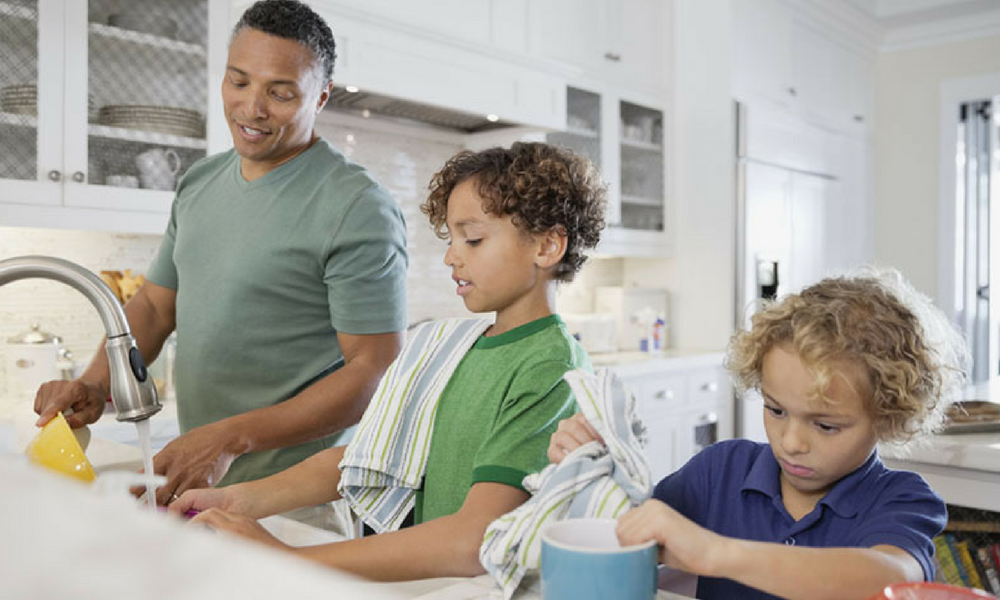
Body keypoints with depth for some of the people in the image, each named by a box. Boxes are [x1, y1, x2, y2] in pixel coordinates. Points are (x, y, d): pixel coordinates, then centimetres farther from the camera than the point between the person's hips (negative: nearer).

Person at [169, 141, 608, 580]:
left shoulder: (553, 370, -14)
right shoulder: (463, 354, 11)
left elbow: (473, 544, -23)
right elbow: (369, 454, 8)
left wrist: (287, 560, -23)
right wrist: (244, 500, -5)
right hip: (429, 581, 5)